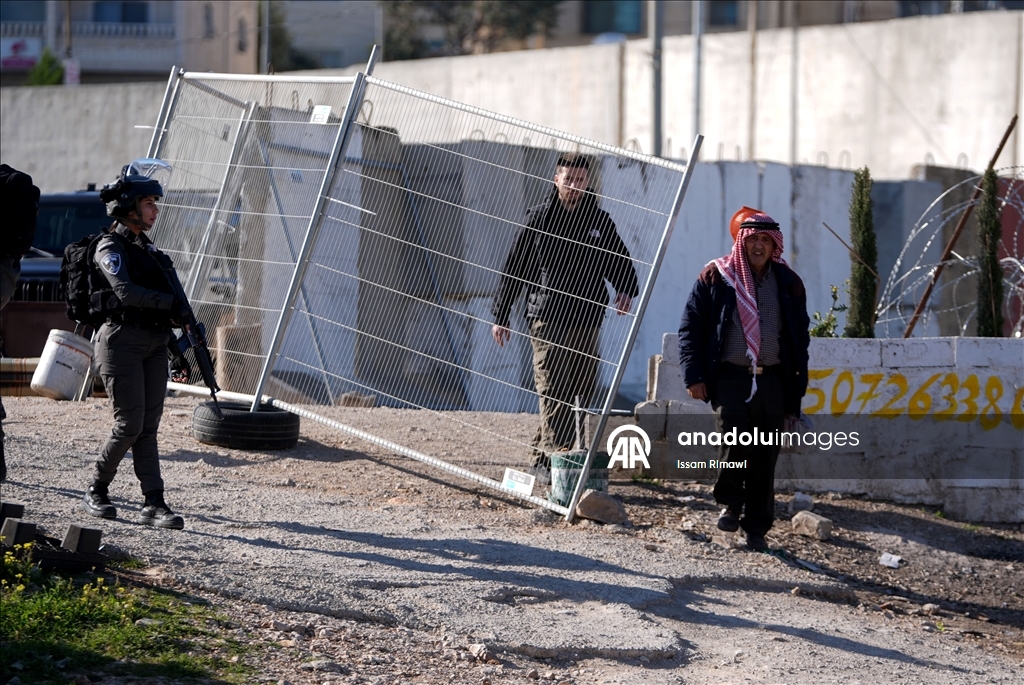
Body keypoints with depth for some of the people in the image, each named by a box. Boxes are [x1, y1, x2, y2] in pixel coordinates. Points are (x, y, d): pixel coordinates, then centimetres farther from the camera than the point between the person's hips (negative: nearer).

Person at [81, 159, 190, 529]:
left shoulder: (147, 248, 18)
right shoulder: (110, 248, -6)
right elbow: (126, 292, -24)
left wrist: (176, 353, 20)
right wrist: (173, 303, -25)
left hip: (154, 346, 7)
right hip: (122, 342, -7)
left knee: (148, 427, 1)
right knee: (130, 425, -8)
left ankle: (154, 504, -4)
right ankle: (96, 492, 9)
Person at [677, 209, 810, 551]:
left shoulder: (788, 284, 10)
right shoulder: (716, 277, 2)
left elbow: (800, 339, 16)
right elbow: (690, 328, 4)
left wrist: (796, 391, 11)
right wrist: (694, 375, -5)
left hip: (772, 380, 2)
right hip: (730, 377, -2)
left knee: (764, 458, 2)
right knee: (733, 445, -19)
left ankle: (757, 528, 12)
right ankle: (730, 503, 6)